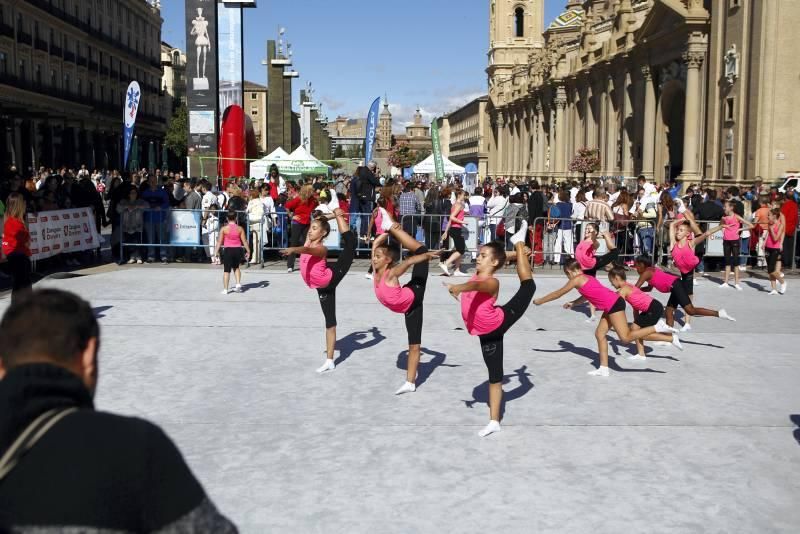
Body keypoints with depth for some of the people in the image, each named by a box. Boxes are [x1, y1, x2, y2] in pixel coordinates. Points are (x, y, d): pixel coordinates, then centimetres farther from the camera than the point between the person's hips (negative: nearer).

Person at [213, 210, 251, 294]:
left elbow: (219, 241, -5)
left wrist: (216, 251, 2)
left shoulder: (224, 229, -6)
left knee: (227, 270, 2)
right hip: (238, 250, 2)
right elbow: (244, 241, 0)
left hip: (228, 250, -2)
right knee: (236, 267, 25)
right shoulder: (240, 229, -1)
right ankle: (238, 283, 10)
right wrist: (248, 251, 8)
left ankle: (225, 289, 1)